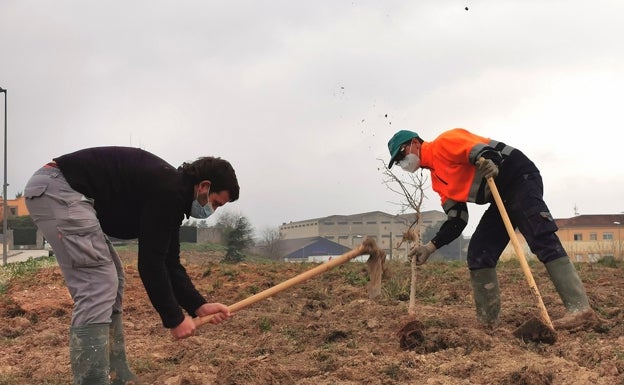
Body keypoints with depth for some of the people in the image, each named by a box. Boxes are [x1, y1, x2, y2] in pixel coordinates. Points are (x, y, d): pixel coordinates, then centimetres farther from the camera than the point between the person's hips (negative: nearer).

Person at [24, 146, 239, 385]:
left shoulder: (172, 195, 13)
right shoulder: (168, 191, -16)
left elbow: (168, 262, 15)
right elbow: (150, 263, -17)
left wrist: (199, 306, 8)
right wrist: (174, 319, -8)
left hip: (65, 191, 11)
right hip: (55, 187, -11)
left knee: (110, 280, 12)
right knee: (98, 284, -15)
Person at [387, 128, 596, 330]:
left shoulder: (444, 142, -8)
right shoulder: (437, 179, 17)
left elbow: (481, 148, -23)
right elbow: (456, 221, 14)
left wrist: (489, 161, -46)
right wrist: (430, 247, 6)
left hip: (521, 177, -9)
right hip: (502, 196, 9)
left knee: (541, 239, -22)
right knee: (478, 254, 2)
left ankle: (579, 307, -27)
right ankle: (489, 321, 6)